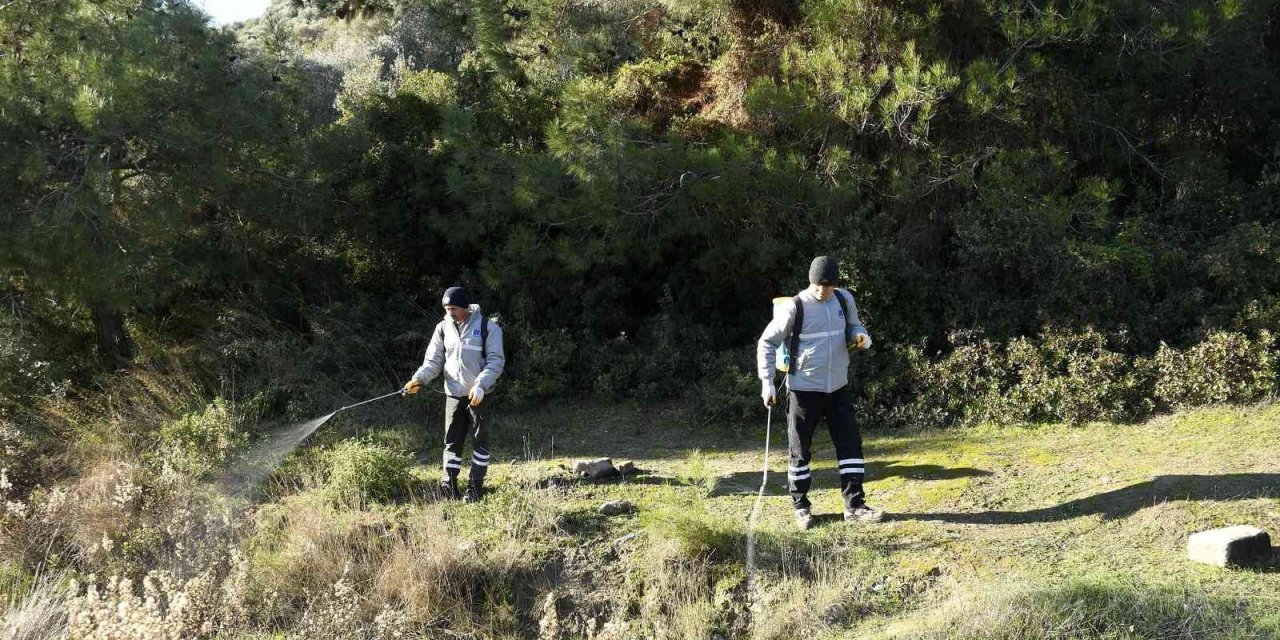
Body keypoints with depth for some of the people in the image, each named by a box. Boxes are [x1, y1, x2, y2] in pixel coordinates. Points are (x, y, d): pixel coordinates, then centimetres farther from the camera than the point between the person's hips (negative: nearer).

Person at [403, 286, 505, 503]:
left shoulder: (487, 327, -8)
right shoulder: (443, 328, 5)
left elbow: (496, 361, -10)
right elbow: (433, 361, 6)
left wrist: (480, 385, -23)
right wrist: (418, 379, -13)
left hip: (479, 395, -3)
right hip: (454, 395, 4)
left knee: (480, 441, 4)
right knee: (452, 442, 5)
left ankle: (475, 488, 13)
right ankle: (448, 489, 8)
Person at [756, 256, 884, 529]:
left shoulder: (844, 300, -1)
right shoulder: (794, 307, -14)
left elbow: (853, 326, 16)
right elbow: (767, 343, -6)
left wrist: (861, 337, -9)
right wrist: (767, 382, -13)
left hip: (839, 387, 4)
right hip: (804, 390, -4)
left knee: (850, 443, 3)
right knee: (800, 450, 5)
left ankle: (854, 506, 11)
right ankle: (801, 506, 20)